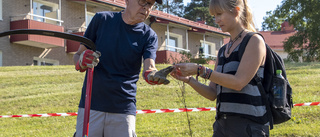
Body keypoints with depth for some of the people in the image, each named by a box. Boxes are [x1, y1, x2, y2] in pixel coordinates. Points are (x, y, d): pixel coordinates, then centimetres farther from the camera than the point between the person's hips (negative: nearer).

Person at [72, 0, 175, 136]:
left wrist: (153, 75, -39)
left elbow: (148, 67, -14)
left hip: (123, 109, 0)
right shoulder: (102, 19, 2)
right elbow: (77, 56, 6)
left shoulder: (149, 36, 3)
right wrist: (82, 62, -18)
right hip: (91, 106, 0)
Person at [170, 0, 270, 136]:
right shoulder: (223, 51, 17)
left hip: (249, 125, -7)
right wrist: (188, 79, -3)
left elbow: (239, 82, -16)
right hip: (222, 124, 7)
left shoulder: (254, 41, -4)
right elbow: (212, 94, 13)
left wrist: (200, 70, -16)